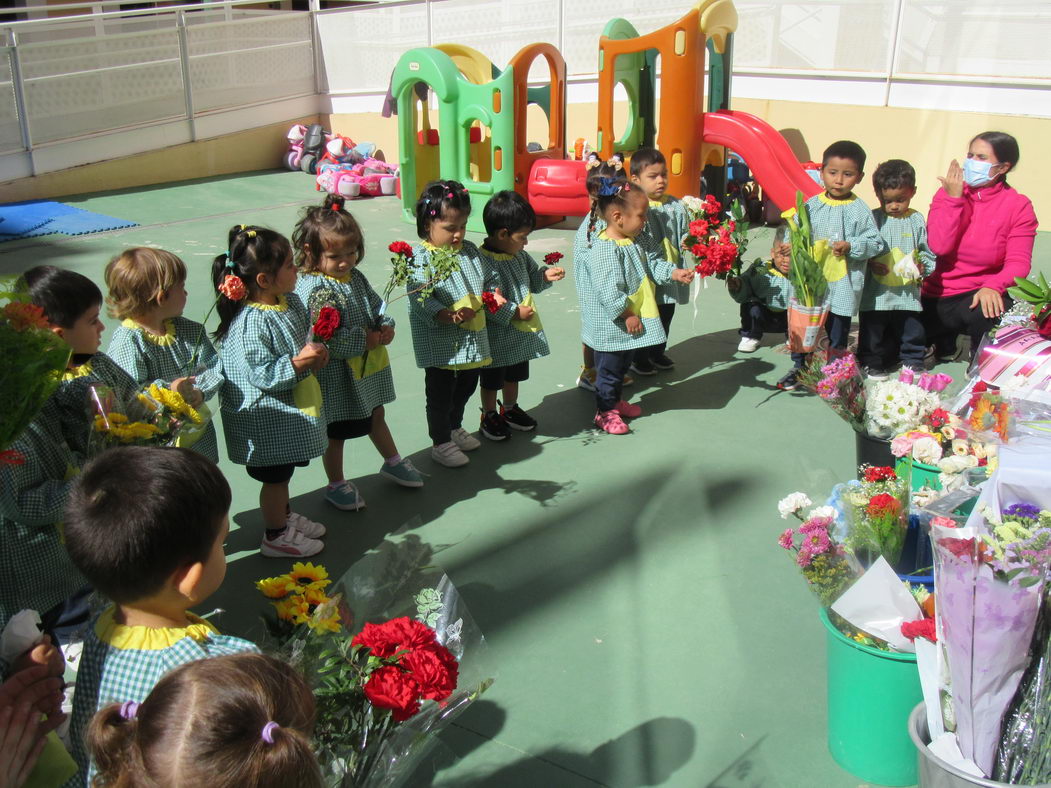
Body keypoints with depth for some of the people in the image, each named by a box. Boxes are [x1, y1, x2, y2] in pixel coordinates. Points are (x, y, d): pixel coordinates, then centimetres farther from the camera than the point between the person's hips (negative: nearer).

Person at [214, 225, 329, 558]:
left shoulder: (291, 301, 0)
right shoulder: (250, 324, -28)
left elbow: (306, 335, 17)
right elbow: (261, 375, -27)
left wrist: (317, 352, -2)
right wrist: (297, 363, -32)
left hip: (292, 411, 8)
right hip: (267, 418, -8)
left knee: (283, 471, 25)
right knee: (274, 476, 9)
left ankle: (285, 516, 45)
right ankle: (276, 536, 25)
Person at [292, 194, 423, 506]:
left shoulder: (356, 277, 2)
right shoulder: (313, 289, -24)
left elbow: (377, 306, 13)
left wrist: (386, 327, -9)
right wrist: (364, 340, -23)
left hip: (368, 368, 8)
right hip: (336, 377, -8)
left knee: (376, 416, 27)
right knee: (336, 432, 10)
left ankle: (392, 461, 48)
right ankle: (336, 485, 28)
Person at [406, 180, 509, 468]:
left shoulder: (470, 250, 7)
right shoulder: (419, 257, -16)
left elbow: (490, 278, 18)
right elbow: (419, 298, -24)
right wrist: (447, 316, -35)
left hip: (473, 338, 7)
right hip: (440, 344, -7)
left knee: (466, 386, 22)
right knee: (440, 394, 6)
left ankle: (455, 428, 44)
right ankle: (440, 443, 22)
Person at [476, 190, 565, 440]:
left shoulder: (520, 255, 0)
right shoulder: (482, 261, -27)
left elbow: (531, 281, 15)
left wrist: (545, 275, -4)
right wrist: (515, 312, -25)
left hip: (521, 334, 8)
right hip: (496, 337, -8)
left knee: (514, 375, 25)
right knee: (492, 380, 12)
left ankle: (510, 409, 44)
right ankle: (489, 416, 30)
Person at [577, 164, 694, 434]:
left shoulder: (634, 243, 4)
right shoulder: (605, 249, -26)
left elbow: (652, 263, 14)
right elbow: (609, 290, -28)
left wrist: (675, 273, -1)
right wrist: (627, 315, -23)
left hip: (631, 322, 10)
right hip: (611, 326, -10)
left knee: (623, 365, 23)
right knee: (609, 369, 5)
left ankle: (615, 401, 41)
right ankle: (605, 412, 18)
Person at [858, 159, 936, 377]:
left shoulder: (916, 220, 2)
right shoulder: (872, 218, -2)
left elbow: (928, 251, 6)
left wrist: (922, 267, -12)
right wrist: (870, 263, -17)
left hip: (907, 291, 1)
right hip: (876, 291, -1)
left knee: (911, 329, 10)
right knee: (872, 329, 7)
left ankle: (912, 361, 27)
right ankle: (872, 362, 22)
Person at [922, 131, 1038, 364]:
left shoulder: (1019, 206, -6)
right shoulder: (948, 192, -2)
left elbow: (1019, 262, -15)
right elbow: (939, 246, -16)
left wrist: (993, 286, -35)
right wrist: (954, 198, -18)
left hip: (980, 294, -3)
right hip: (937, 296, 3)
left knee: (993, 310, -37)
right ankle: (945, 342, 37)